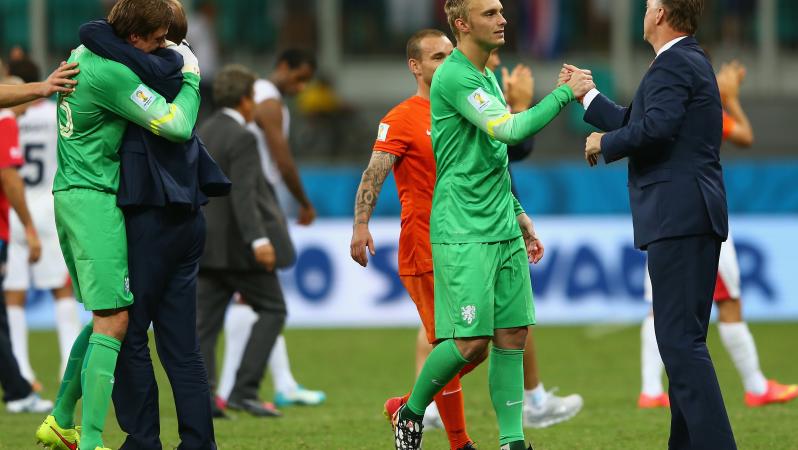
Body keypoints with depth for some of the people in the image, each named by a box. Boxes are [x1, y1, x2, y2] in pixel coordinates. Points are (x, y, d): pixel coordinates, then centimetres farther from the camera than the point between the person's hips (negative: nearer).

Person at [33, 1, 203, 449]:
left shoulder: (82, 54, 8)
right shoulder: (113, 74, -20)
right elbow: (177, 126, -21)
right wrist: (191, 76, -4)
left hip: (70, 192, 10)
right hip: (94, 198, -10)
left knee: (104, 317, 18)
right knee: (114, 321, -12)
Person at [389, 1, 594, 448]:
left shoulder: (487, 76, 17)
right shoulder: (454, 76, -13)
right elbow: (509, 129, -25)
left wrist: (518, 214, 24)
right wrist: (565, 93, -18)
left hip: (503, 229, 9)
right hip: (463, 233, -9)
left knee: (513, 335, 3)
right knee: (471, 341, -10)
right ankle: (411, 414, 11)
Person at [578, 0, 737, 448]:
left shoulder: (673, 65, -10)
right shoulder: (692, 62, 21)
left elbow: (655, 127, -26)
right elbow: (637, 124, 27)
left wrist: (605, 143, -10)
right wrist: (588, 96, 34)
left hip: (678, 218, -11)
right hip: (697, 215, 11)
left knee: (680, 338, -13)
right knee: (685, 338, 13)